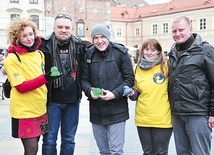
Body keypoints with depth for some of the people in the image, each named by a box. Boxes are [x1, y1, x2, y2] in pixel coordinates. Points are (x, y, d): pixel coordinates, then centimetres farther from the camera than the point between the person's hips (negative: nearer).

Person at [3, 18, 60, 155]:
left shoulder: (39, 54, 6)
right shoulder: (12, 59, -14)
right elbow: (21, 87, -20)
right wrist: (45, 78, -29)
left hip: (40, 108, 6)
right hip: (24, 111, -6)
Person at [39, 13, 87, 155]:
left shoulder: (79, 46, 2)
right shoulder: (45, 45, -6)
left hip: (73, 101, 3)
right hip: (52, 101, -2)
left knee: (69, 140, 13)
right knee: (49, 140, 4)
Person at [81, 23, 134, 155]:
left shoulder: (121, 52, -5)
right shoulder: (89, 54, 5)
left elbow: (129, 79, -4)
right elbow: (84, 79, 7)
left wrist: (115, 94, -18)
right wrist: (90, 91, -14)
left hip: (116, 111, -4)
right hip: (96, 111, 4)